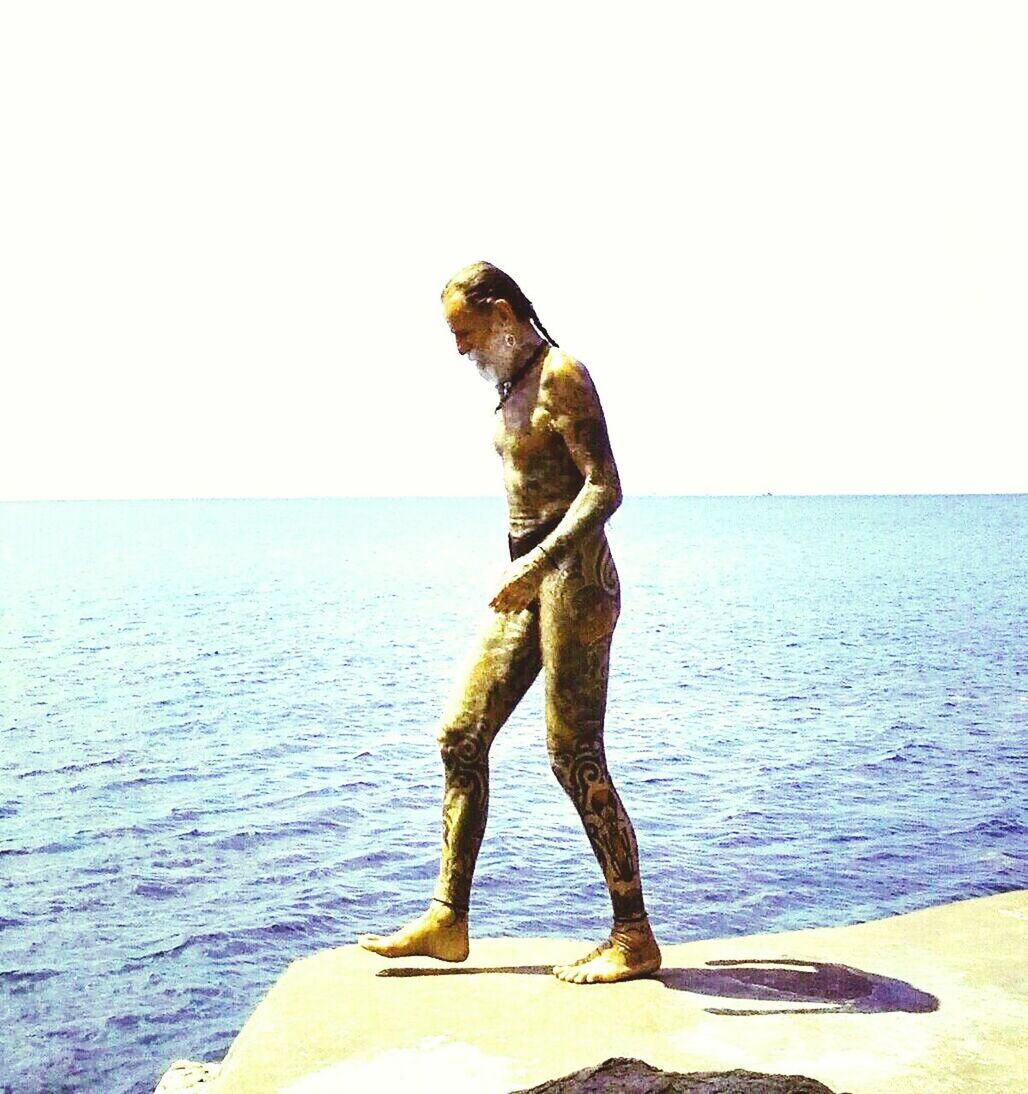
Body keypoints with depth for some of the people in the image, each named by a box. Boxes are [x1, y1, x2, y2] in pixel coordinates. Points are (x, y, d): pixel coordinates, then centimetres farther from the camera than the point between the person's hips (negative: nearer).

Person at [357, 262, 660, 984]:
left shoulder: (561, 376, -9)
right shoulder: (513, 385, 18)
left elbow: (606, 488, -18)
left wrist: (539, 562, -26)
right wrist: (527, 572, 21)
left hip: (573, 576, -9)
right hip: (531, 578, 10)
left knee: (575, 758, -7)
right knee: (461, 735, 6)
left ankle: (635, 938, 5)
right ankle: (448, 920, 13)